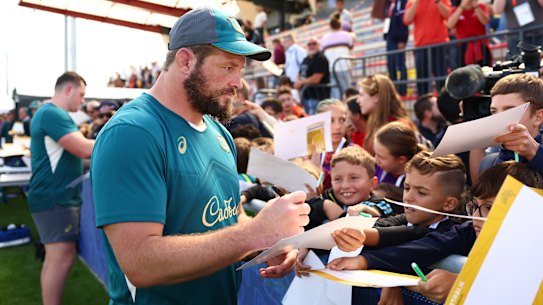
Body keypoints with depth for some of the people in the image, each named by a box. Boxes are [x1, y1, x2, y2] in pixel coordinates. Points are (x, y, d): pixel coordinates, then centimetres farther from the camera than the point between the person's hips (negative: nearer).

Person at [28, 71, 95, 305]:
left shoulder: (53, 114, 19)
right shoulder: (52, 114, -15)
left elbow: (68, 154, 22)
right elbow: (83, 149, -24)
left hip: (56, 197, 11)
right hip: (55, 198, -11)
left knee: (55, 257, 14)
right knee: (62, 258, -9)